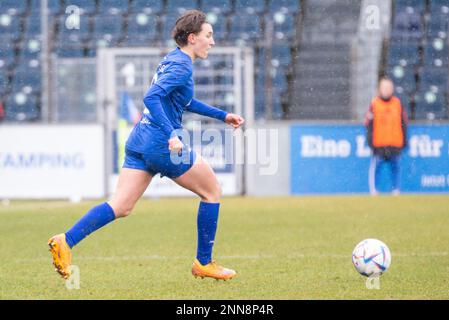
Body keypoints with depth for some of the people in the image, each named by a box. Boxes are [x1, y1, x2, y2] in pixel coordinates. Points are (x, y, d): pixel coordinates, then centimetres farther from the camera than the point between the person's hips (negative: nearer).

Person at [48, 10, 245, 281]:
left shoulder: (173, 60, 18)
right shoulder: (182, 65, -12)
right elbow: (151, 97, -25)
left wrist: (222, 115, 32)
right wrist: (171, 135, -31)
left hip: (140, 143, 9)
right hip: (163, 146, -9)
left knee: (121, 207, 1)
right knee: (212, 192, 9)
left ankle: (66, 241, -14)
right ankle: (204, 263, 15)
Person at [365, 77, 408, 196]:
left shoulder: (398, 103, 9)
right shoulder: (374, 104, 2)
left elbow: (403, 124, 12)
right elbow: (369, 124, 2)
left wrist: (404, 140, 8)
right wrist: (370, 141, -5)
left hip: (395, 144, 2)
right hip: (379, 144, -2)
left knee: (395, 167, 4)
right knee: (375, 167, -4)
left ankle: (396, 190, 11)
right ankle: (373, 190, 2)